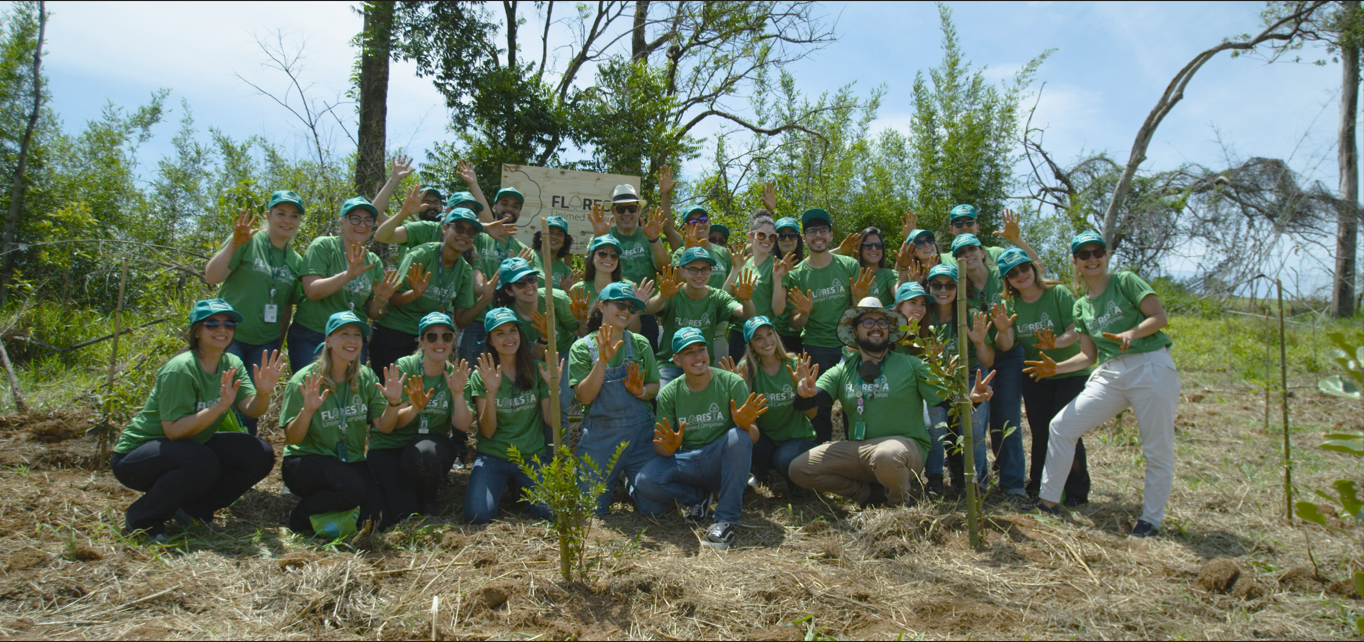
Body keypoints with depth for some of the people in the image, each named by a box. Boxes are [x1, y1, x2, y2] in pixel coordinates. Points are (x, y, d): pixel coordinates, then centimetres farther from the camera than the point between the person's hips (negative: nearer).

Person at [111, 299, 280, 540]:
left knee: (260, 455, -11)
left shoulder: (232, 364, -2)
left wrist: (263, 392, -35)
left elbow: (251, 410, -14)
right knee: (203, 463, -36)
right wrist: (220, 406, -36)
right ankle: (142, 517, -11)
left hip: (191, 447, 7)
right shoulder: (180, 369, -23)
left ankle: (193, 508, 6)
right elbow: (174, 430, -27)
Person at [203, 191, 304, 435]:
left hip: (265, 342, 4)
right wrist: (234, 243, -26)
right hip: (230, 336, -4)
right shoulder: (247, 242, -4)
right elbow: (211, 277, -14)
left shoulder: (296, 261, 10)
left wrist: (278, 346, 13)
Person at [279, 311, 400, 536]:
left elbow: (382, 426, -2)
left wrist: (393, 403, -21)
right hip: (306, 461, -4)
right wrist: (307, 411, -33)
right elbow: (291, 439, -14)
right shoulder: (305, 380, -11)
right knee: (351, 487, -34)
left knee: (371, 518, -18)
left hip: (351, 462, 5)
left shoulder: (366, 377, 3)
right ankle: (300, 516, -5)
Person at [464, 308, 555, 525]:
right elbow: (488, 431, -6)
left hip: (532, 457, 1)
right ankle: (501, 488, 8)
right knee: (478, 515, -26)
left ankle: (520, 490, 10)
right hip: (493, 456, -1)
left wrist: (553, 387, -15)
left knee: (553, 511, -23)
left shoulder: (537, 370, 5)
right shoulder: (481, 376, 2)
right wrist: (491, 391, -19)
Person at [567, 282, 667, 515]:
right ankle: (612, 480, 29)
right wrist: (602, 360, -20)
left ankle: (628, 479, 25)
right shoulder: (582, 347, 0)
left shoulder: (640, 344, 6)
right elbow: (585, 396, -9)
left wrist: (641, 391, -14)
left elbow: (655, 387, 9)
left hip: (640, 433, 1)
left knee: (655, 506, -7)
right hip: (599, 436, -1)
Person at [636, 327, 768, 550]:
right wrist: (669, 446, -26)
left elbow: (754, 438, -8)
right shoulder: (669, 394, 3)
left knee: (738, 437, -34)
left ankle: (727, 520, -23)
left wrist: (745, 425, -33)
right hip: (687, 463, 2)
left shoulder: (731, 383, -4)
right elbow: (659, 446, -1)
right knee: (645, 481, -25)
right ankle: (697, 497, 6)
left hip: (724, 463, -2)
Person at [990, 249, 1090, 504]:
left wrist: (1056, 343, -37)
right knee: (1040, 432, 6)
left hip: (1070, 373, -4)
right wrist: (1003, 331, -31)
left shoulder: (1059, 294, -10)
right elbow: (1006, 346, -9)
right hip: (1035, 377, 4)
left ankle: (1076, 492, 4)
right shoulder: (1011, 304, 2)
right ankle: (1038, 488, 18)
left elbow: (1076, 331, -16)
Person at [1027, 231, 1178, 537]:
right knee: (1062, 426, -1)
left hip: (1151, 368, -5)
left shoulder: (1126, 281, 2)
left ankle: (1152, 518, 16)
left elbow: (1159, 317, -7)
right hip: (1110, 374, 5)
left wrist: (1131, 333, -25)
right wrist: (1056, 368, -1)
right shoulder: (1081, 306, 16)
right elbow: (1088, 355, 14)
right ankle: (1048, 500, 8)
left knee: (1157, 450, 0)